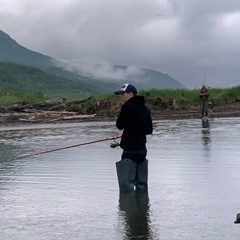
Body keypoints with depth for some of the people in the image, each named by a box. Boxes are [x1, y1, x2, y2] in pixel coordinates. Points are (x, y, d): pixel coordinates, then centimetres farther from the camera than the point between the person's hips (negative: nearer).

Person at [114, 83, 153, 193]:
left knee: (126, 184, -5)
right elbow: (149, 130, 14)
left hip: (130, 150, -8)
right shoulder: (145, 109, 10)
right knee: (141, 183, 15)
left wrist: (122, 108, 6)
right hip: (142, 150, 8)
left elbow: (119, 125, -4)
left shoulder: (128, 107, -12)